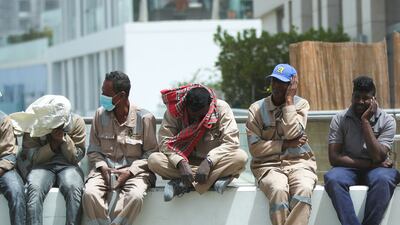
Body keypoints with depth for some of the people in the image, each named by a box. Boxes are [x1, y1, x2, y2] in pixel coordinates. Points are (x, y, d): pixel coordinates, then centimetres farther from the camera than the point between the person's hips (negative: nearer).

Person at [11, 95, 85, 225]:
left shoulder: (77, 122, 1)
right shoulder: (34, 125, 1)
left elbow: (76, 158, 0)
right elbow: (33, 158, -3)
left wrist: (63, 139, -15)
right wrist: (54, 142, -15)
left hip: (68, 166, 0)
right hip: (42, 166, 0)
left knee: (73, 188, -36)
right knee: (34, 189, -36)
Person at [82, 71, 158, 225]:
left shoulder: (145, 118, -2)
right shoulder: (101, 114, 7)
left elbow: (151, 153, 1)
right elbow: (93, 149, 13)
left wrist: (129, 171, -13)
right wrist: (102, 167, -8)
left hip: (134, 170, -2)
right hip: (105, 168, 2)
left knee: (135, 197, -36)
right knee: (89, 194, -31)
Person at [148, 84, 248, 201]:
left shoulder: (221, 108, -12)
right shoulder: (175, 109, -10)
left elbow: (231, 142, -19)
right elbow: (165, 141, -15)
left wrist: (208, 162, -32)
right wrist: (181, 163, -32)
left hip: (214, 163, -1)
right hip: (185, 162, 1)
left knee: (240, 157, -31)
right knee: (154, 160, -27)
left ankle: (183, 184, -29)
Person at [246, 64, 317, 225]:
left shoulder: (300, 104, 5)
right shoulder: (257, 109, 3)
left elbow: (292, 133, -13)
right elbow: (255, 148, -4)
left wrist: (289, 100, -9)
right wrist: (286, 144, -8)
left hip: (298, 162, 1)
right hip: (269, 165, 0)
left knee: (303, 190, -34)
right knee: (279, 191, -34)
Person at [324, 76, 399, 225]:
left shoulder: (387, 121, -2)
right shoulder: (339, 120, 1)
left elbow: (378, 157, -15)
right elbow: (334, 158, -8)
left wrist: (365, 121, -14)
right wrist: (370, 163, -13)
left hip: (376, 169, -1)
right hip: (349, 168, 1)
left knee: (383, 179, -37)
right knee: (332, 179, -34)